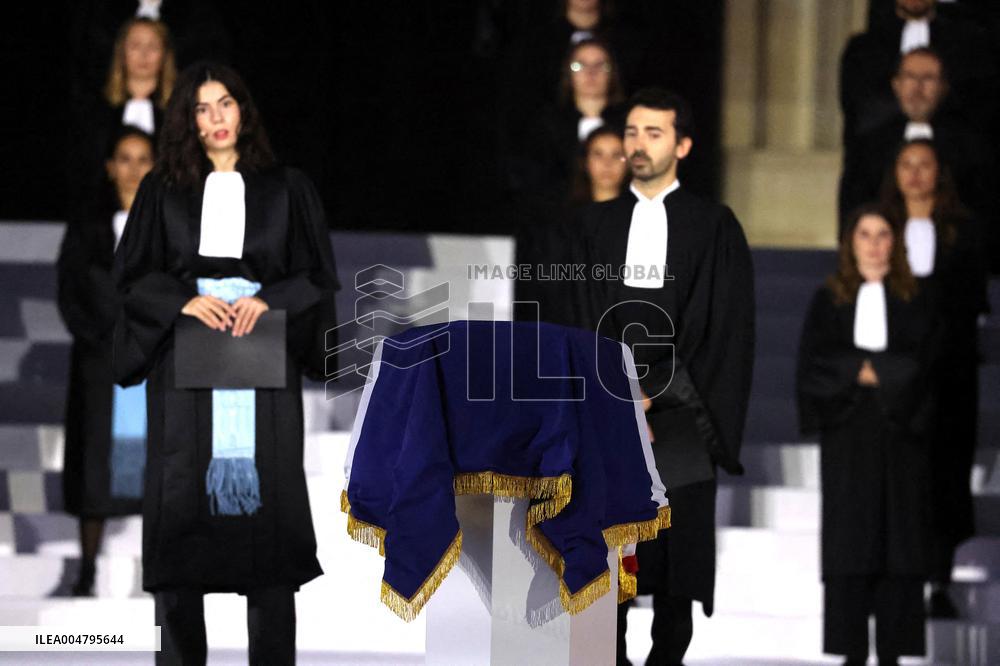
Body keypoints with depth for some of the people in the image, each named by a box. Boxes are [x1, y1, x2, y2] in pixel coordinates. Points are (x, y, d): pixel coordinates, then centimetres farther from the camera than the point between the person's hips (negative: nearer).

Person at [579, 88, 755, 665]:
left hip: (679, 418, -2)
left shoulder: (715, 227, 4)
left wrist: (653, 396, -8)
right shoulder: (598, 224, 13)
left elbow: (724, 330, -2)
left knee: (677, 550, -3)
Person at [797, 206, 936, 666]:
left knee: (900, 540, -3)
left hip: (900, 433, 0)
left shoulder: (912, 301, 8)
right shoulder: (830, 300, 9)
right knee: (849, 539, -3)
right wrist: (871, 371, -10)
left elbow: (921, 365, -2)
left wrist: (862, 368, -9)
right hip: (847, 434, 0)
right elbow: (812, 363, -1)